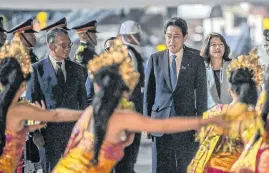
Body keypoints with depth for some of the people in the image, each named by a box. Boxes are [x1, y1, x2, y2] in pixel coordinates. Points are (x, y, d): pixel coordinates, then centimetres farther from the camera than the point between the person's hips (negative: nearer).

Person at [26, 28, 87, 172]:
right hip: (49, 131, -3)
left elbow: (82, 100, 12)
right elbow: (30, 102, -3)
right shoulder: (37, 69, -3)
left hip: (74, 129, 3)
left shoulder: (76, 69, 9)